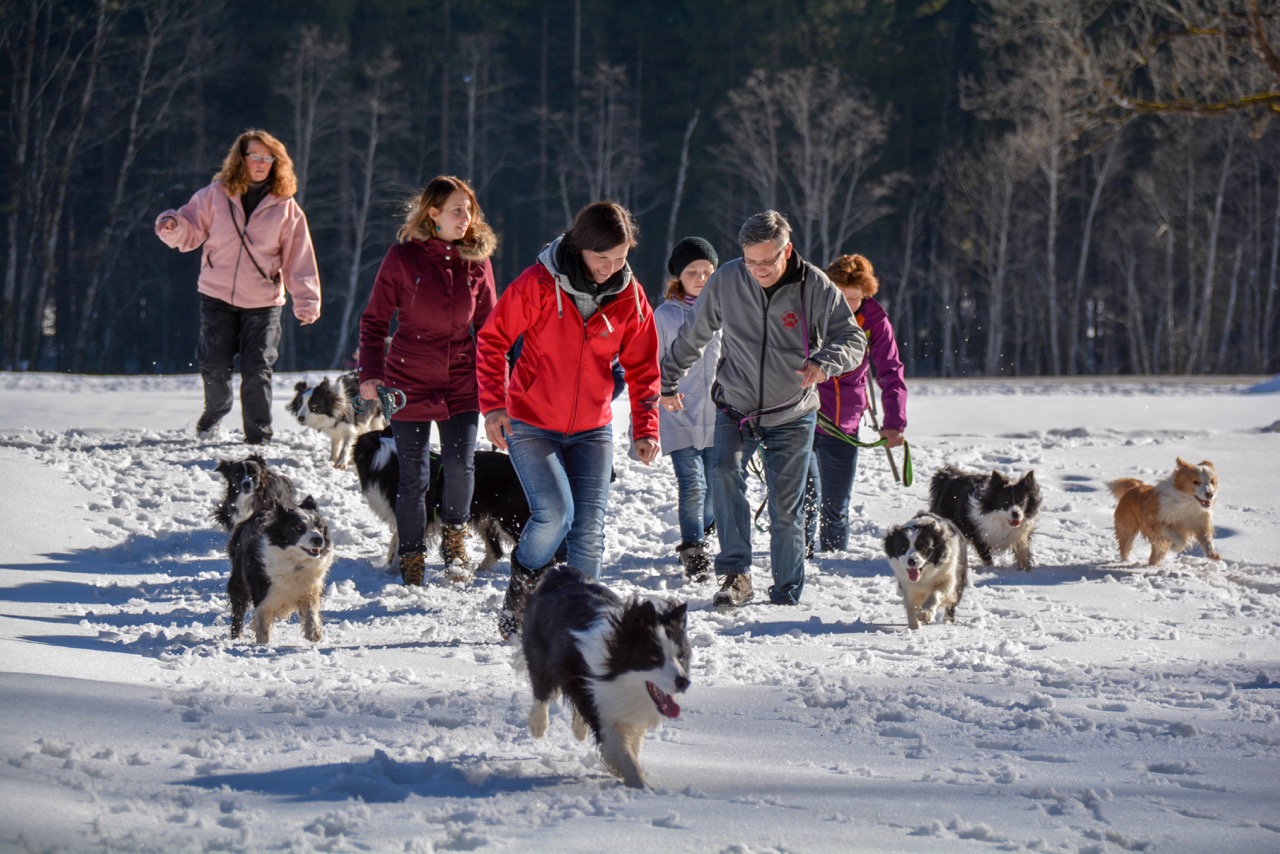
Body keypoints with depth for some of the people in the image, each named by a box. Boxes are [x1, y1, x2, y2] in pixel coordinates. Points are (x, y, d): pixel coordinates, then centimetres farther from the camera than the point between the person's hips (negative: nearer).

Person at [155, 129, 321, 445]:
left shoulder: (286, 207, 0)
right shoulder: (215, 195, 0)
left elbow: (299, 259, -1)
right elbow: (190, 232, 7)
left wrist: (307, 301, -6)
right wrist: (173, 226, -16)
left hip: (263, 302, -1)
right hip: (217, 297, 1)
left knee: (257, 370, -4)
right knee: (215, 366, 5)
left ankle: (259, 436, 9)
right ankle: (215, 413, 34)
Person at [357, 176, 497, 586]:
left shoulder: (477, 260, 3)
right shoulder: (403, 257, -5)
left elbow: (487, 326, 11)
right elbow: (374, 320, 0)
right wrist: (371, 374, -8)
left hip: (462, 381, 2)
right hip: (409, 381, -2)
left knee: (460, 465, -11)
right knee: (413, 476, 1)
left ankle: (454, 538, 16)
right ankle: (411, 559, 18)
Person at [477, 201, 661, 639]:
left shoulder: (630, 297, -4)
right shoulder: (538, 285, -15)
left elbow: (642, 368, 5)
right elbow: (492, 340, -6)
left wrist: (645, 429, -3)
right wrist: (493, 404, -13)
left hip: (592, 429, 4)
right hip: (530, 425, -3)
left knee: (589, 527, -1)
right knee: (555, 513, -17)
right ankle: (523, 582, 11)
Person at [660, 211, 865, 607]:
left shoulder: (815, 287, -12)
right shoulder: (725, 281, -8)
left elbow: (853, 339, -11)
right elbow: (693, 335, 7)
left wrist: (824, 363, -32)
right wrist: (668, 381, 16)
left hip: (791, 415, -1)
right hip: (736, 408, 1)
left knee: (786, 506, 1)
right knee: (725, 473, -25)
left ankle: (787, 593, 17)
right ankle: (735, 572, -21)